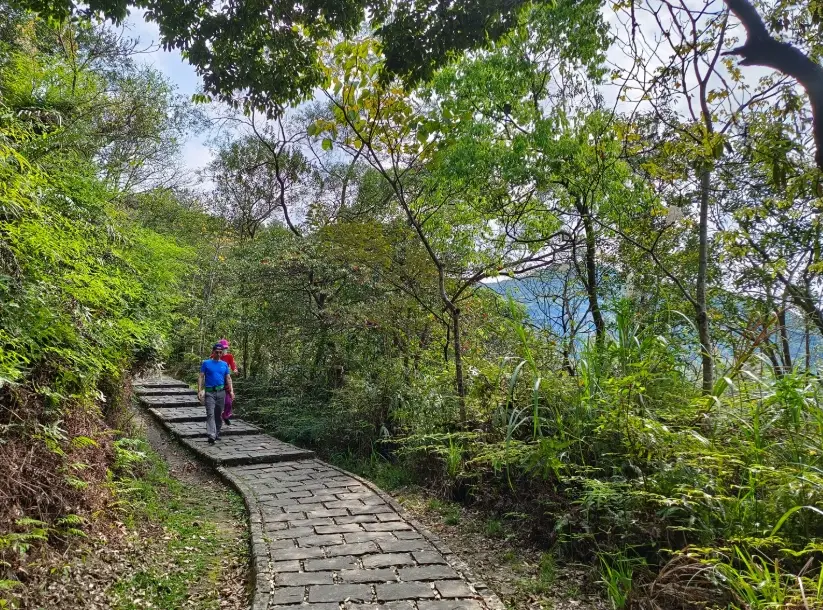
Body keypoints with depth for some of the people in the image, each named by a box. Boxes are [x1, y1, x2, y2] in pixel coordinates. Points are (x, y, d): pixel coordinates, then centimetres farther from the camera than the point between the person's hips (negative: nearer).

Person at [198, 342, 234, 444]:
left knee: (219, 414, 11)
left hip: (221, 392, 4)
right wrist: (199, 390, -11)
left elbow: (228, 378, 12)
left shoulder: (224, 364, 11)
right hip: (209, 392, -4)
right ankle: (211, 436, -21)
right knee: (210, 414, -13)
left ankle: (217, 433, 24)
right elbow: (201, 377, -1)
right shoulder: (206, 363, 2)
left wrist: (231, 391, 2)